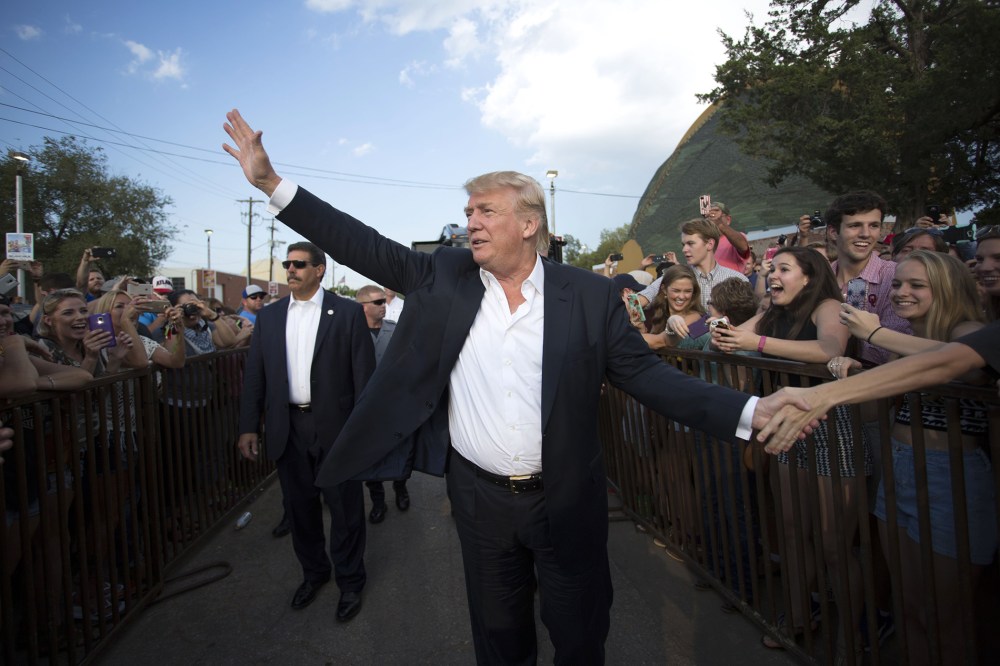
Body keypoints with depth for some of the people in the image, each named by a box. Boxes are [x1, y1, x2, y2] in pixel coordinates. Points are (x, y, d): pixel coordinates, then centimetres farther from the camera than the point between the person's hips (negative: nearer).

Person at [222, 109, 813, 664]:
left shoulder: (590, 295, -10)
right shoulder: (444, 276, -3)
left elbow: (647, 375, -8)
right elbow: (366, 248, -3)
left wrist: (749, 412, -18)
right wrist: (272, 182, -6)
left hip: (567, 501, -1)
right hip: (479, 497, 2)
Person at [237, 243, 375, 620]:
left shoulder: (348, 313, -4)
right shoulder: (269, 317, 8)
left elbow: (364, 373, -6)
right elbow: (254, 374, 9)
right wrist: (248, 426, 4)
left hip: (335, 427, -4)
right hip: (287, 428, 4)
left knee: (344, 507, 8)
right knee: (300, 505, 17)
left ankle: (350, 581, 29)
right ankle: (313, 572, 40)